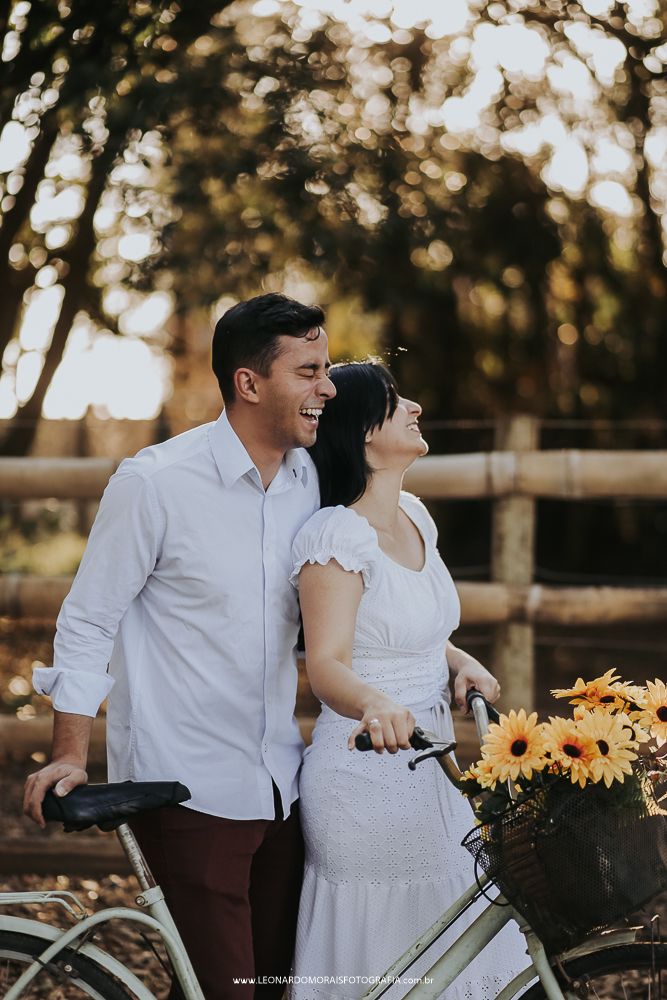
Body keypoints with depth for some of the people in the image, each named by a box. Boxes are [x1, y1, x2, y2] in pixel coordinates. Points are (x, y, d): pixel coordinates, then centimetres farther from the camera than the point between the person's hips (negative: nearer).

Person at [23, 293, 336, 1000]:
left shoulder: (310, 481, 7)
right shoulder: (154, 482, -12)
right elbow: (87, 622, -6)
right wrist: (70, 755, -11)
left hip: (279, 783, 6)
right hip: (188, 789, -6)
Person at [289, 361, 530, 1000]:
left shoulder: (413, 516, 9)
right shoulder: (337, 535, -16)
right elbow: (326, 663, -25)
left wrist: (460, 661, 2)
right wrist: (375, 703, -46)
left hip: (427, 773, 9)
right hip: (368, 781, -9)